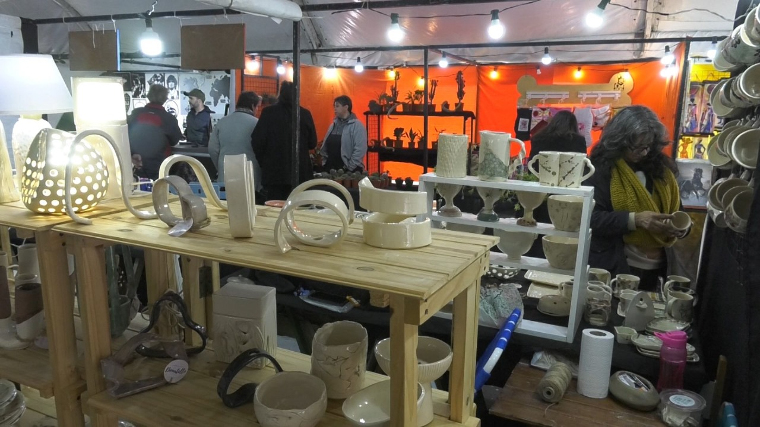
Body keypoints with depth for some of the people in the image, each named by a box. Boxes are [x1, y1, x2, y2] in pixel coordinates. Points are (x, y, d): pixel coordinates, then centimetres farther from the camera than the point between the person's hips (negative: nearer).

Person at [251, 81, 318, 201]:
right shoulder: (305, 114, -2)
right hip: (300, 171, 1)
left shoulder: (268, 112, -5)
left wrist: (263, 162, 9)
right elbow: (312, 143, 4)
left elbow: (257, 142, -6)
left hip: (274, 171, -1)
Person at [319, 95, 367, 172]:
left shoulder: (357, 125, -9)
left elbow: (360, 150, -17)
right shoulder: (334, 125, 13)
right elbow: (325, 147, 16)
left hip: (349, 171, -6)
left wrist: (349, 168, -17)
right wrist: (324, 163, 7)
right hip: (330, 169, 6)